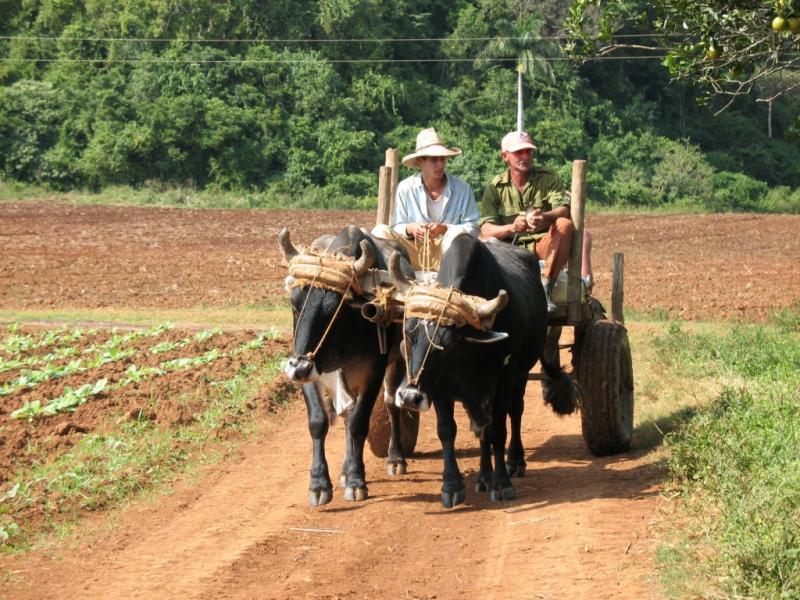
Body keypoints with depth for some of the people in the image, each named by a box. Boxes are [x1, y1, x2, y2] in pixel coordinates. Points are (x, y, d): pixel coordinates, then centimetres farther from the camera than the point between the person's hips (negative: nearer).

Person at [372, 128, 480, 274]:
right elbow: (396, 228, 6)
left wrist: (445, 229, -20)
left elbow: (474, 228, -5)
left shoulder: (462, 188, 0)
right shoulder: (405, 188, 4)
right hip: (415, 255, 1)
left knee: (457, 233, -31)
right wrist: (410, 229, -17)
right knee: (381, 231, -20)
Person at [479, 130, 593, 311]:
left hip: (544, 245, 0)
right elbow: (486, 230, -8)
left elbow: (564, 209, -13)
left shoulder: (548, 177, 3)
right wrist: (512, 227, -29)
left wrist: (545, 218, -37)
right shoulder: (495, 188, 3)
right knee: (486, 243, -31)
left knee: (565, 225, -31)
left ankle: (546, 286, -34)